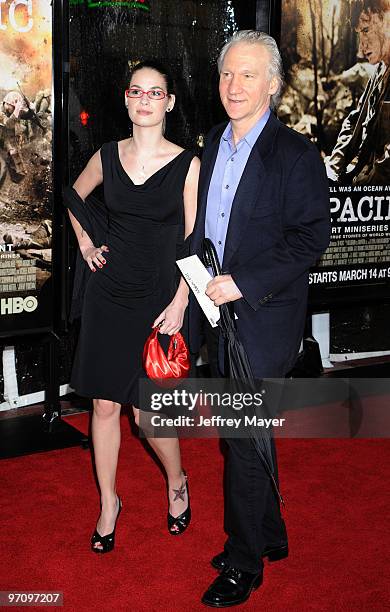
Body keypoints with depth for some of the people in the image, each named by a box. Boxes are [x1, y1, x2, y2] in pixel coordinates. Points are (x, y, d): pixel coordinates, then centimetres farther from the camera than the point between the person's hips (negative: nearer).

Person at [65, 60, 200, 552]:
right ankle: (108, 502, 26)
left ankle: (177, 481, 30)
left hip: (158, 299, -3)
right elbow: (74, 196, 24)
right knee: (104, 405, 7)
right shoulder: (107, 157, 2)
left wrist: (178, 303, -11)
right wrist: (84, 240, 11)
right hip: (108, 294, 3)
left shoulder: (187, 165, -7)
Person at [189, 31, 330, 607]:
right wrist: (196, 282, 8)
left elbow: (312, 237, -15)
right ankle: (270, 535, 36)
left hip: (263, 318, -7)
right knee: (243, 434, 17)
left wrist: (243, 284, -19)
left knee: (246, 440, 0)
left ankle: (243, 563, 18)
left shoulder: (295, 153, -11)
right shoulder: (213, 144, 11)